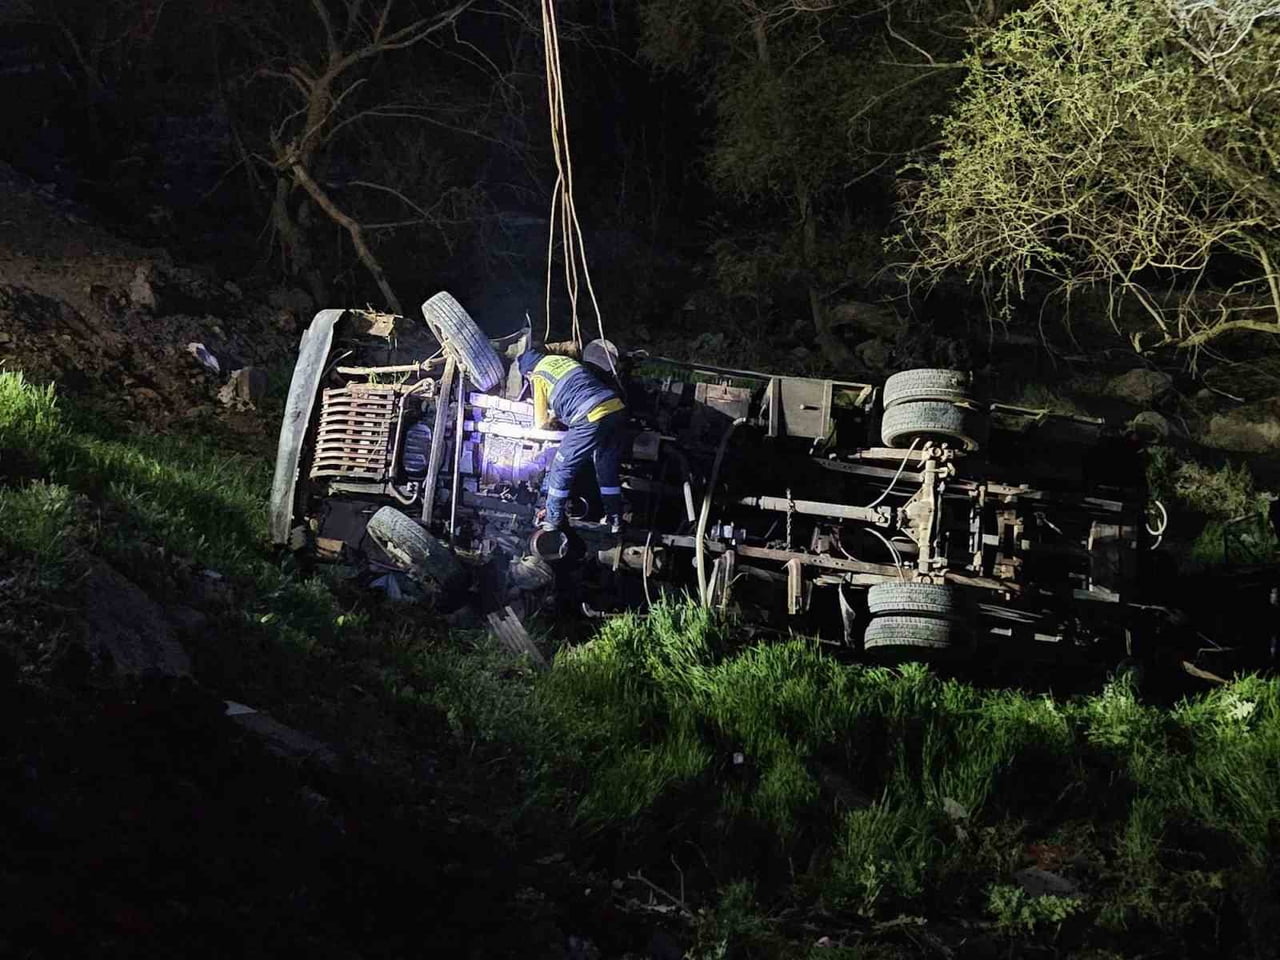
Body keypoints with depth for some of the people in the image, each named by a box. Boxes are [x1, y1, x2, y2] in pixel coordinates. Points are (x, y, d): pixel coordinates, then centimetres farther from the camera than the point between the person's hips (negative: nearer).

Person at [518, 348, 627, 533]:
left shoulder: (538, 377, 7)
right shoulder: (564, 359, 26)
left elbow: (540, 424, 12)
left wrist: (547, 418, 34)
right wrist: (556, 413, 39)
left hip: (591, 419, -7)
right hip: (617, 408, 7)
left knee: (562, 469, 10)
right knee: (608, 470, 22)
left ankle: (553, 521, 18)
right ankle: (615, 520, 29)